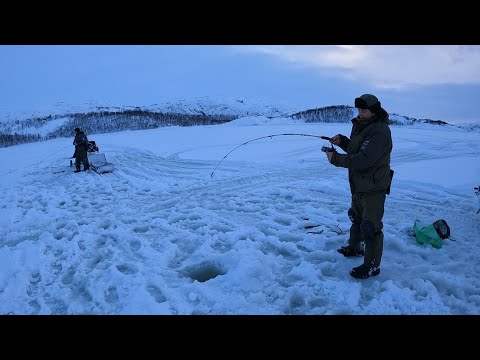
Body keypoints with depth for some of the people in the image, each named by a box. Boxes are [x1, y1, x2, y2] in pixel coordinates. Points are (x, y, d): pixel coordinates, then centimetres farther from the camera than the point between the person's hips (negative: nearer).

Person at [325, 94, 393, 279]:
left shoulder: (379, 132, -24)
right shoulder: (361, 126, 8)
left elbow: (363, 160, -31)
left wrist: (335, 158, -25)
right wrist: (341, 141, 0)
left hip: (373, 188, -10)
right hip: (359, 184, 10)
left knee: (371, 225, -2)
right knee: (356, 217, 25)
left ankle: (372, 265, 11)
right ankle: (355, 247, 47)